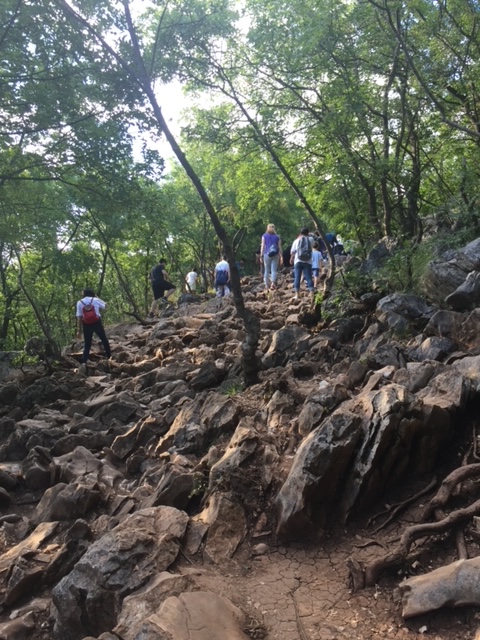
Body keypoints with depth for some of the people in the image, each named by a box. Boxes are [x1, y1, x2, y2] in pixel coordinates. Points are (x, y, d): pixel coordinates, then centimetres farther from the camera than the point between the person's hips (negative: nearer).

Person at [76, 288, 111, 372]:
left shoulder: (79, 303, 3)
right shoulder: (96, 300, 0)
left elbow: (79, 318, -2)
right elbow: (105, 306, 17)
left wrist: (79, 330, 0)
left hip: (86, 324, 1)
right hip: (97, 322, -1)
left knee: (87, 345, 4)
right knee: (104, 340, 18)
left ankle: (84, 362, -12)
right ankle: (109, 357, 24)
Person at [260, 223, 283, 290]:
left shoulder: (264, 236, 6)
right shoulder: (277, 237, 10)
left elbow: (262, 246, 0)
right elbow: (279, 247, 6)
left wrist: (261, 256, 1)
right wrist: (281, 257, 8)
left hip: (267, 254, 0)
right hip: (275, 255, 0)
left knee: (266, 270, 9)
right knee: (274, 270, -3)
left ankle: (267, 285, 12)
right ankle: (273, 283, -23)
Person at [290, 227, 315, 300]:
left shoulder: (296, 241, 2)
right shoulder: (310, 240, 4)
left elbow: (292, 252, 6)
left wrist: (291, 259, 25)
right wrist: (307, 236, 27)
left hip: (298, 261, -1)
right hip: (308, 262, 1)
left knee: (297, 278, 2)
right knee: (309, 278, 1)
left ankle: (297, 295, -2)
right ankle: (312, 294, -4)